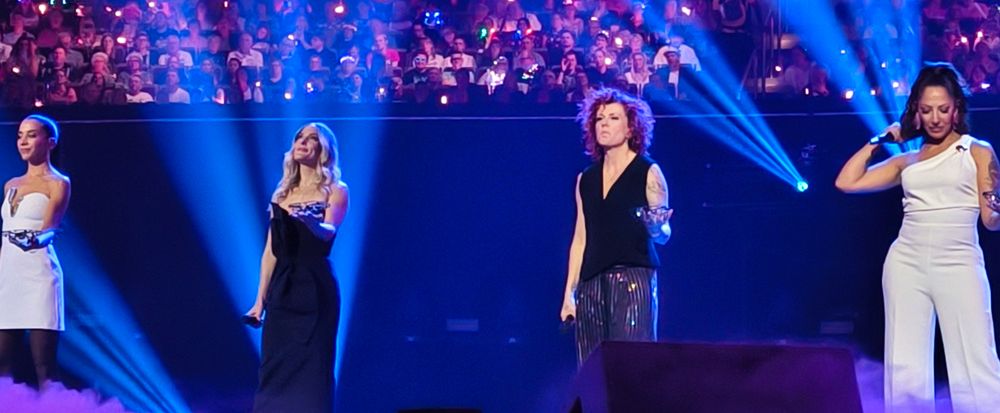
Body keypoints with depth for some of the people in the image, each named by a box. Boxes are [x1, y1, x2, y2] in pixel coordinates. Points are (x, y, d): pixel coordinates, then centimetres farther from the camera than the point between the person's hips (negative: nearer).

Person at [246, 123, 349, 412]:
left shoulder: (335, 190, -1)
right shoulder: (283, 193, 15)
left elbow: (328, 232, -20)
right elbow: (270, 250, 14)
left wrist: (306, 219, -42)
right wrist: (260, 299, 9)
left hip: (315, 290, -5)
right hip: (282, 290, 5)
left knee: (310, 370, -7)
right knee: (275, 369, 3)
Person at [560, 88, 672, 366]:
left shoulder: (648, 173, 3)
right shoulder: (586, 179, 16)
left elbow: (664, 235, 1)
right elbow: (580, 239, 17)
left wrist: (656, 228, -23)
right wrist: (569, 292, 11)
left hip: (634, 279, -5)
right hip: (591, 283, 5)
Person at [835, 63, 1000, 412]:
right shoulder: (907, 161, 15)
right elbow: (847, 183, 10)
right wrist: (879, 141, 15)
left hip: (959, 265, -3)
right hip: (906, 264, 3)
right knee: (905, 368, 2)